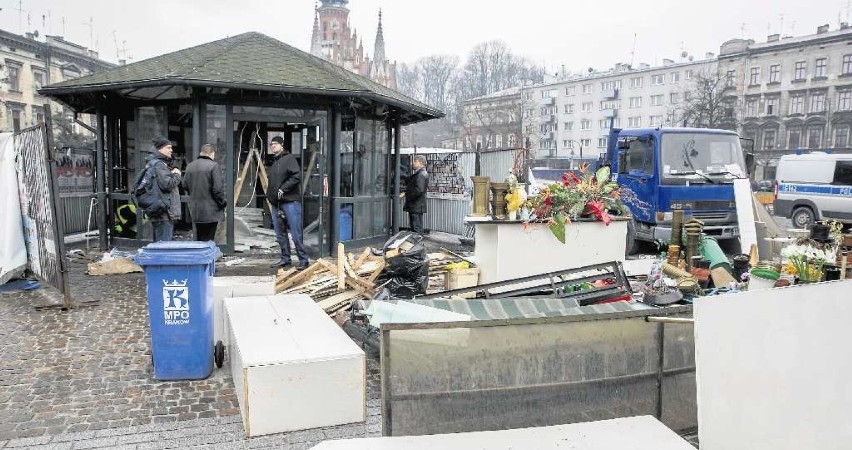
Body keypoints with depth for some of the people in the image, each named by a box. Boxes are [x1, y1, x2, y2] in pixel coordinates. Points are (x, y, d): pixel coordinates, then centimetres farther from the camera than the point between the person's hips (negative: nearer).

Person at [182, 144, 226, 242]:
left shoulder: (190, 166, 9)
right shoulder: (213, 165, -12)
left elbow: (184, 185, 14)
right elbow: (218, 188, -17)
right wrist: (222, 203, -5)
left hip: (195, 210, 6)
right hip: (210, 211, -6)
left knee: (199, 238, 16)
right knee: (208, 240, -1)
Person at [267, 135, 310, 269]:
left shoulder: (289, 158, -4)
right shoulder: (273, 162, 20)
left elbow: (297, 177, -16)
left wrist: (283, 188, -17)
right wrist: (270, 196, 14)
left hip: (290, 202, -8)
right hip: (276, 203, 8)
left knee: (296, 234, -8)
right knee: (280, 234, 11)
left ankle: (304, 260, -2)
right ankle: (285, 259, 21)